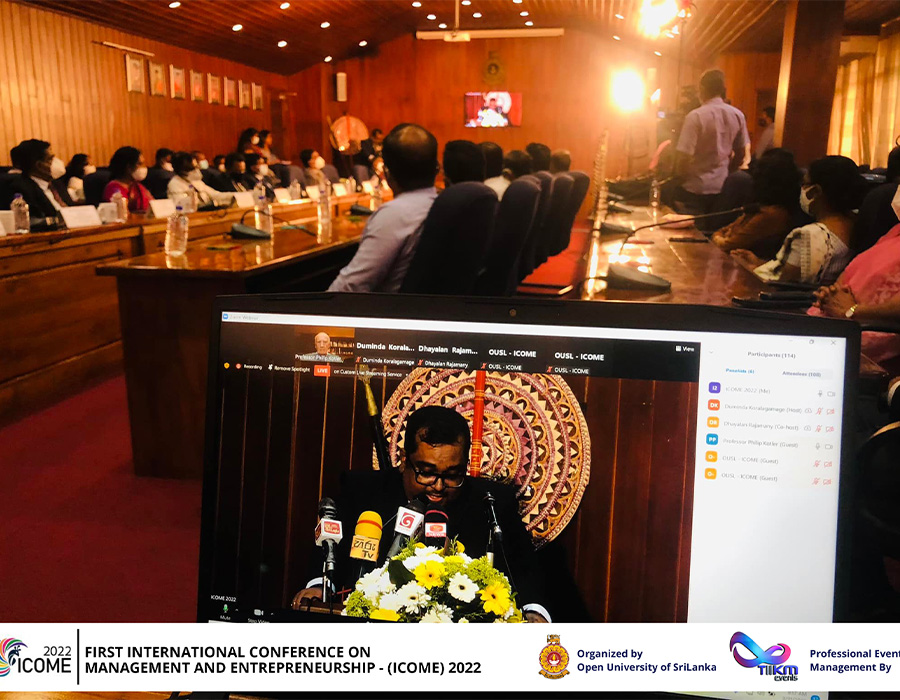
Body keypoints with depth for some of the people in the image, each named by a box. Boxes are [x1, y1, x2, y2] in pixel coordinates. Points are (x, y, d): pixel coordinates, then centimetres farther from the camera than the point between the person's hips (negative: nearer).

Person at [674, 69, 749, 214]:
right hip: (722, 187, 5)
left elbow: (683, 156, -17)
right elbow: (741, 153, 10)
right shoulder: (737, 115, 1)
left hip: (695, 189, -5)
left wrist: (681, 177, 1)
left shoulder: (695, 116, -15)